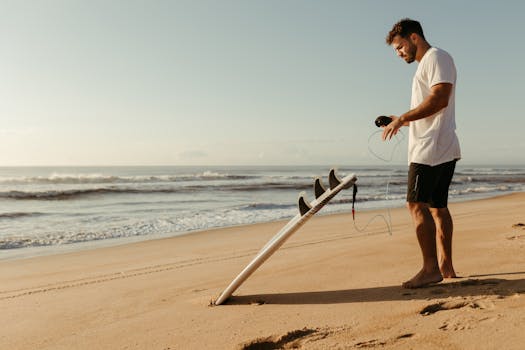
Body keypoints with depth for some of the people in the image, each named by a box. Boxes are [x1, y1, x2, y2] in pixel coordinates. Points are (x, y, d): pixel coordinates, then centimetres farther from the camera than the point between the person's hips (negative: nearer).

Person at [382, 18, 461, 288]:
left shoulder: (437, 57, -3)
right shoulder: (425, 65, 27)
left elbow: (440, 99, -18)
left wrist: (402, 118, -16)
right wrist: (401, 121, 15)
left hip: (432, 148, -10)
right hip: (440, 150, 10)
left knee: (416, 204, -13)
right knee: (437, 206, 8)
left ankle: (430, 268, -10)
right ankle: (445, 267, 13)